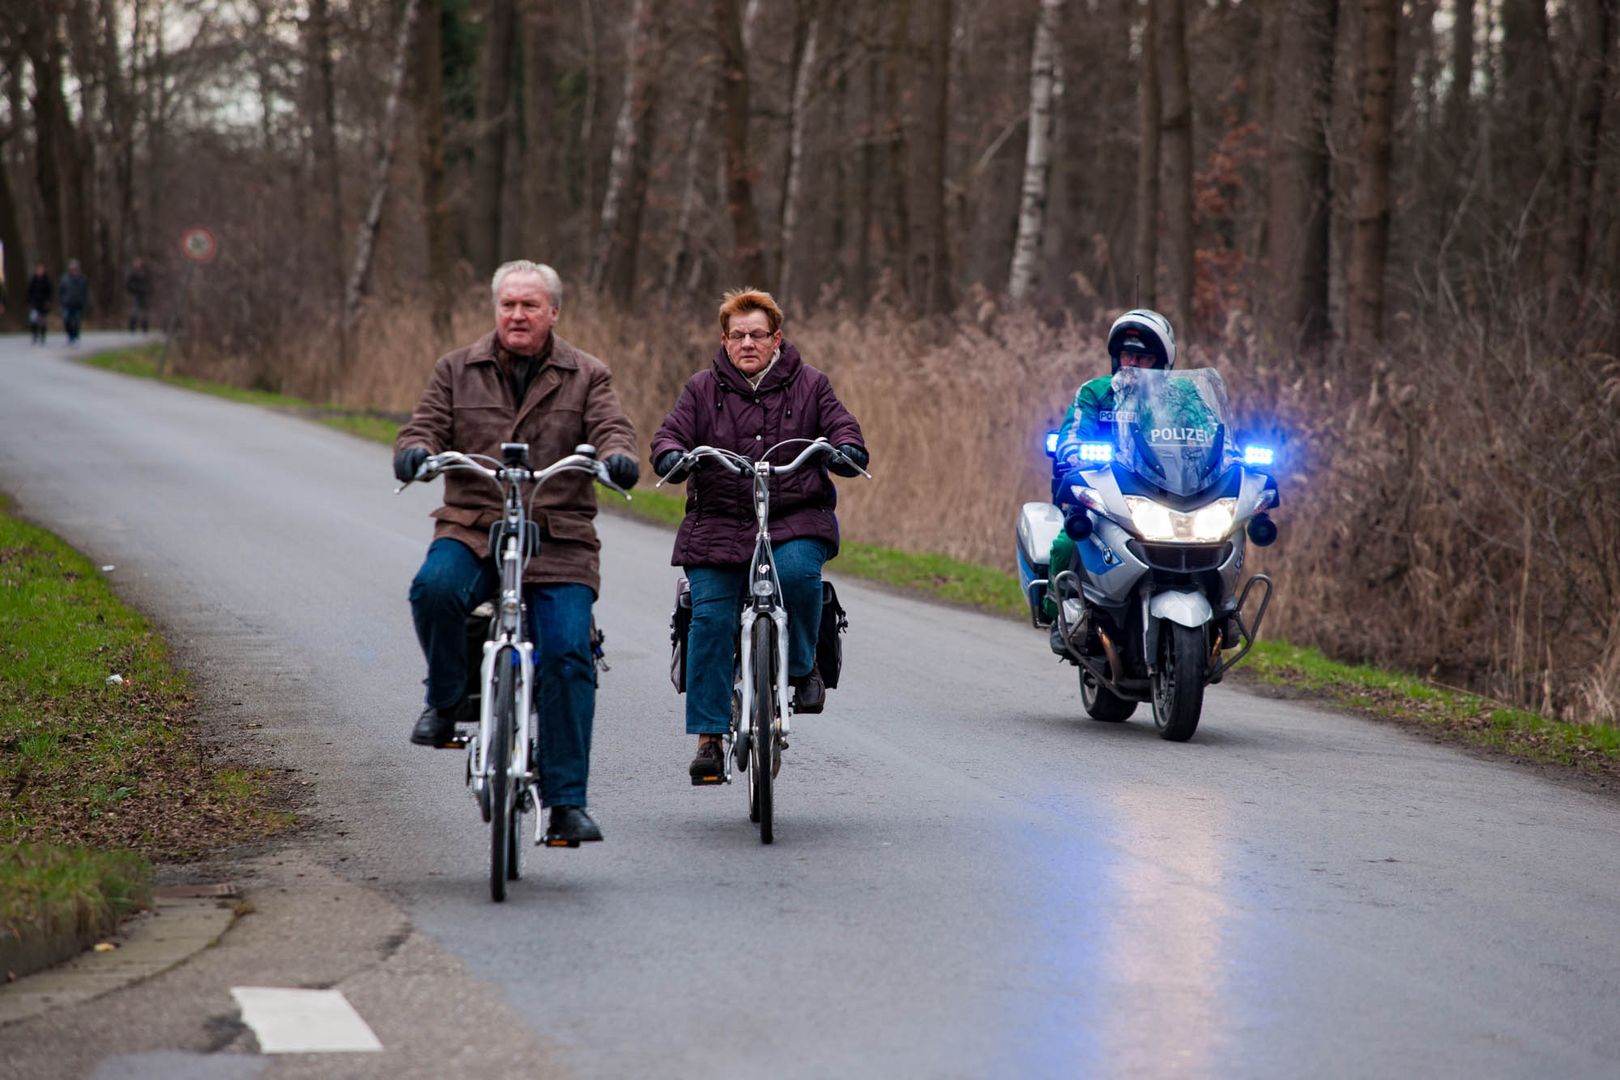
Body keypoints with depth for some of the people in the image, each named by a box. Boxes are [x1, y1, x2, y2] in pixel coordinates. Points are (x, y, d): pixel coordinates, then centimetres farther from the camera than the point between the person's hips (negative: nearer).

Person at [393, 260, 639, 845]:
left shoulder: (586, 376, 10)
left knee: (567, 657, -12)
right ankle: (445, 701, -4)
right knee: (435, 588, -32)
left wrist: (617, 456, -27)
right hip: (470, 529, 0)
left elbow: (612, 429, -2)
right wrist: (414, 451, -19)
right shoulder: (457, 370, 12)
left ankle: (566, 804, -6)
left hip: (559, 542, 0)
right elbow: (425, 427, 6)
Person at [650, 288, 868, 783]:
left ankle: (803, 667, -5)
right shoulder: (702, 389, 10)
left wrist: (845, 451, -18)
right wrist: (673, 457, -20)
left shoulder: (808, 385, 10)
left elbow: (842, 426, 6)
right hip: (719, 522, 1)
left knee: (798, 572, -32)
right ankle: (708, 736, -3)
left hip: (796, 519, -1)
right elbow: (669, 436, 4)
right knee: (710, 619, -9)